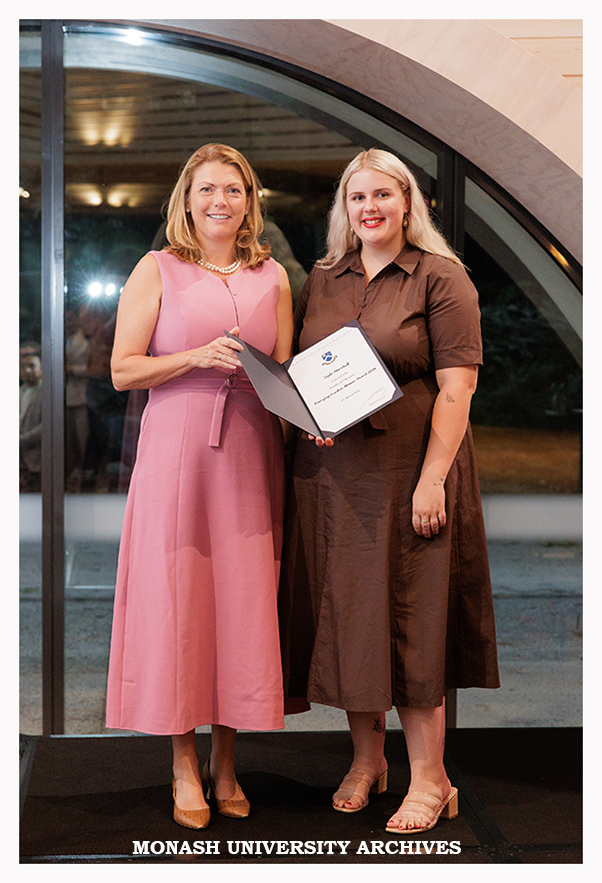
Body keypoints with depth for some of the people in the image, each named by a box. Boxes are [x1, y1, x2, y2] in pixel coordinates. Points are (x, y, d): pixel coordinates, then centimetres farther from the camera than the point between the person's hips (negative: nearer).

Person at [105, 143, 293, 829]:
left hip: (250, 456, 3)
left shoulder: (272, 277, 12)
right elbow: (123, 370, -2)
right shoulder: (158, 270, 3)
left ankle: (225, 760, 18)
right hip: (176, 451, -3)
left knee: (243, 601, 4)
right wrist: (200, 356, -14)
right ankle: (185, 766, 13)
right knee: (176, 599, 0)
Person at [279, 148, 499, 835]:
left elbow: (456, 386, -9)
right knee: (344, 611, 8)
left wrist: (432, 480, -16)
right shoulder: (322, 281, 13)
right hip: (332, 471, 5)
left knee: (408, 616, -2)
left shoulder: (440, 277, -2)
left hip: (407, 466, -5)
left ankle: (429, 777, 10)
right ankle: (366, 758, 24)